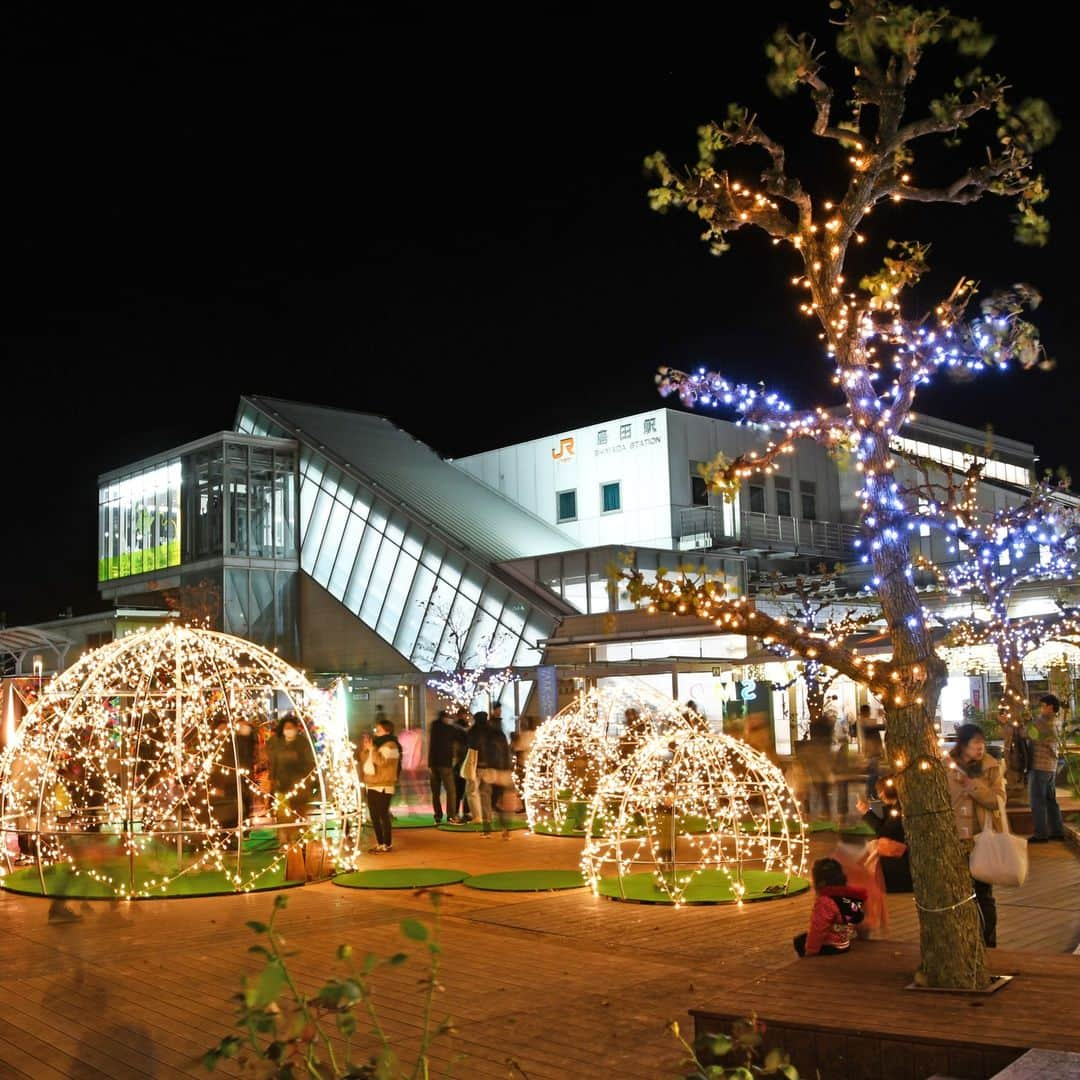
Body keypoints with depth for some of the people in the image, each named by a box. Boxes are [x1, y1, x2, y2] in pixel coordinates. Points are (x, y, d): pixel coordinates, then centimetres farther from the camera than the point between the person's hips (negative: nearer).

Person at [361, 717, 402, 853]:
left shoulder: (390, 746, -10)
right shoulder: (377, 743, 17)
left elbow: (381, 761, -23)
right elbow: (364, 761, 19)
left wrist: (372, 748, -18)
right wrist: (365, 748, 4)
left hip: (382, 787, -9)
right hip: (370, 785, 9)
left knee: (383, 815, -9)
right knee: (374, 816, 12)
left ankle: (387, 845, -4)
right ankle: (379, 843, 20)